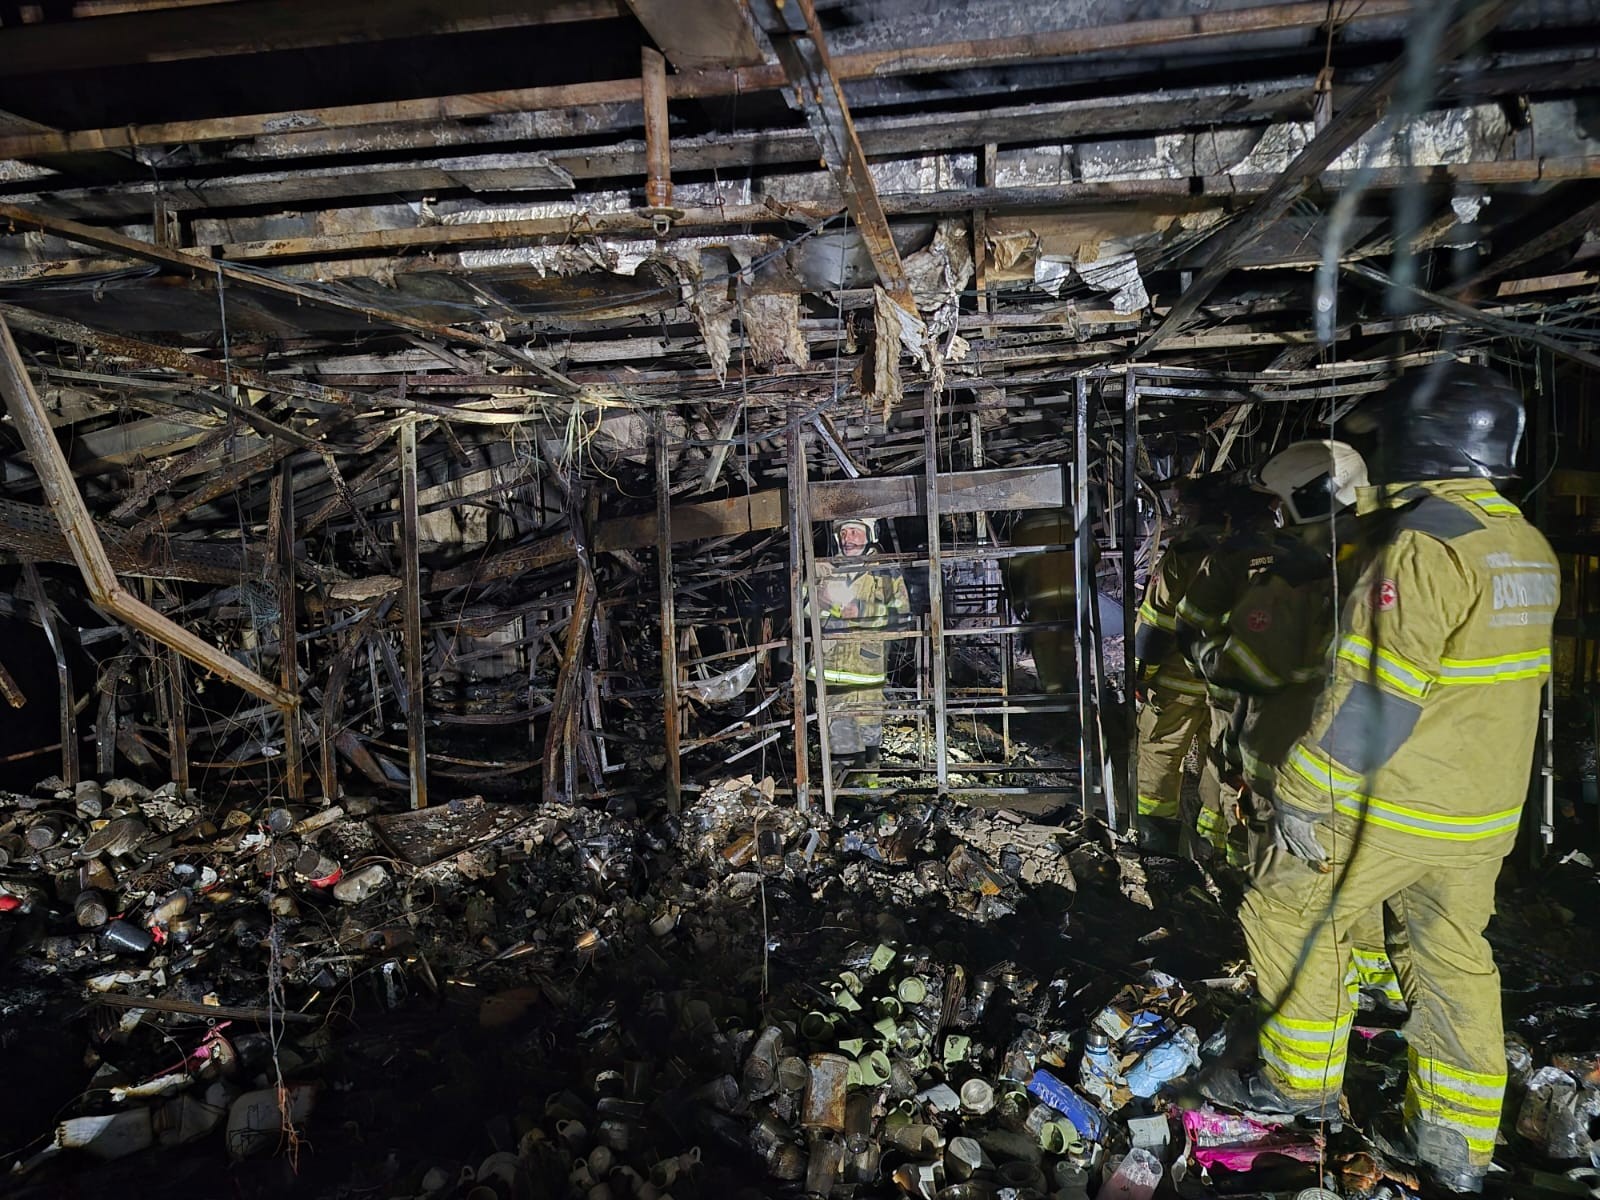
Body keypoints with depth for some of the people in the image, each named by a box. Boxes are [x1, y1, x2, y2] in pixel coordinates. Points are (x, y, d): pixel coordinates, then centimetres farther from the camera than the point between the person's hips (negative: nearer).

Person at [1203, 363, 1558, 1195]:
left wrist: (1304, 798, -18)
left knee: (1291, 915, 10)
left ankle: (1301, 1081, 24)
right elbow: (1492, 682, 15)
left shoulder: (1425, 549, -21)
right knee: (1455, 959, 16)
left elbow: (1374, 698, -24)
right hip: (1483, 813, 8)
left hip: (1393, 803, -8)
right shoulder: (1528, 548, 7)